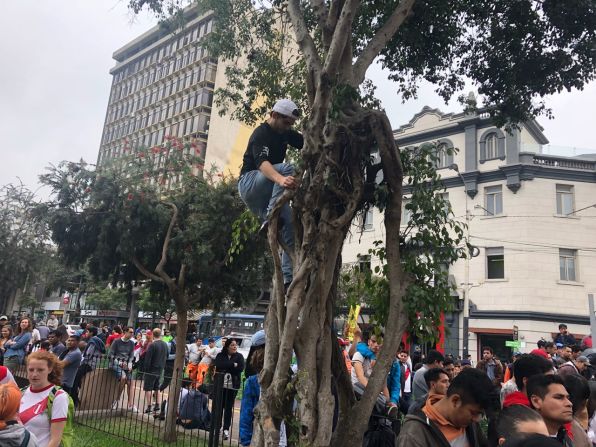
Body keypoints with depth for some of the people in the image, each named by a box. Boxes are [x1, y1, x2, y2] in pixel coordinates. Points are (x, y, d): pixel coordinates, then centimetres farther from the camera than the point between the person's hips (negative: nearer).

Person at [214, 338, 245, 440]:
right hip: (220, 384, 1)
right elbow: (218, 365, -14)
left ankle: (226, 429, 7)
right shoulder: (220, 355, 5)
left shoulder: (239, 356, 3)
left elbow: (240, 368, -11)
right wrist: (232, 365, -15)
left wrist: (225, 368, -11)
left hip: (232, 385, -1)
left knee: (228, 407, 2)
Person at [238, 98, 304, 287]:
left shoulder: (285, 133, 11)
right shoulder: (261, 134, -17)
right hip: (249, 183, -8)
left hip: (267, 193, 8)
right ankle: (270, 218, -34)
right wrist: (281, 179, -55)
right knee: (286, 168, -32)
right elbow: (262, 162, -37)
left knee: (291, 225, -10)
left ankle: (288, 277, -12)